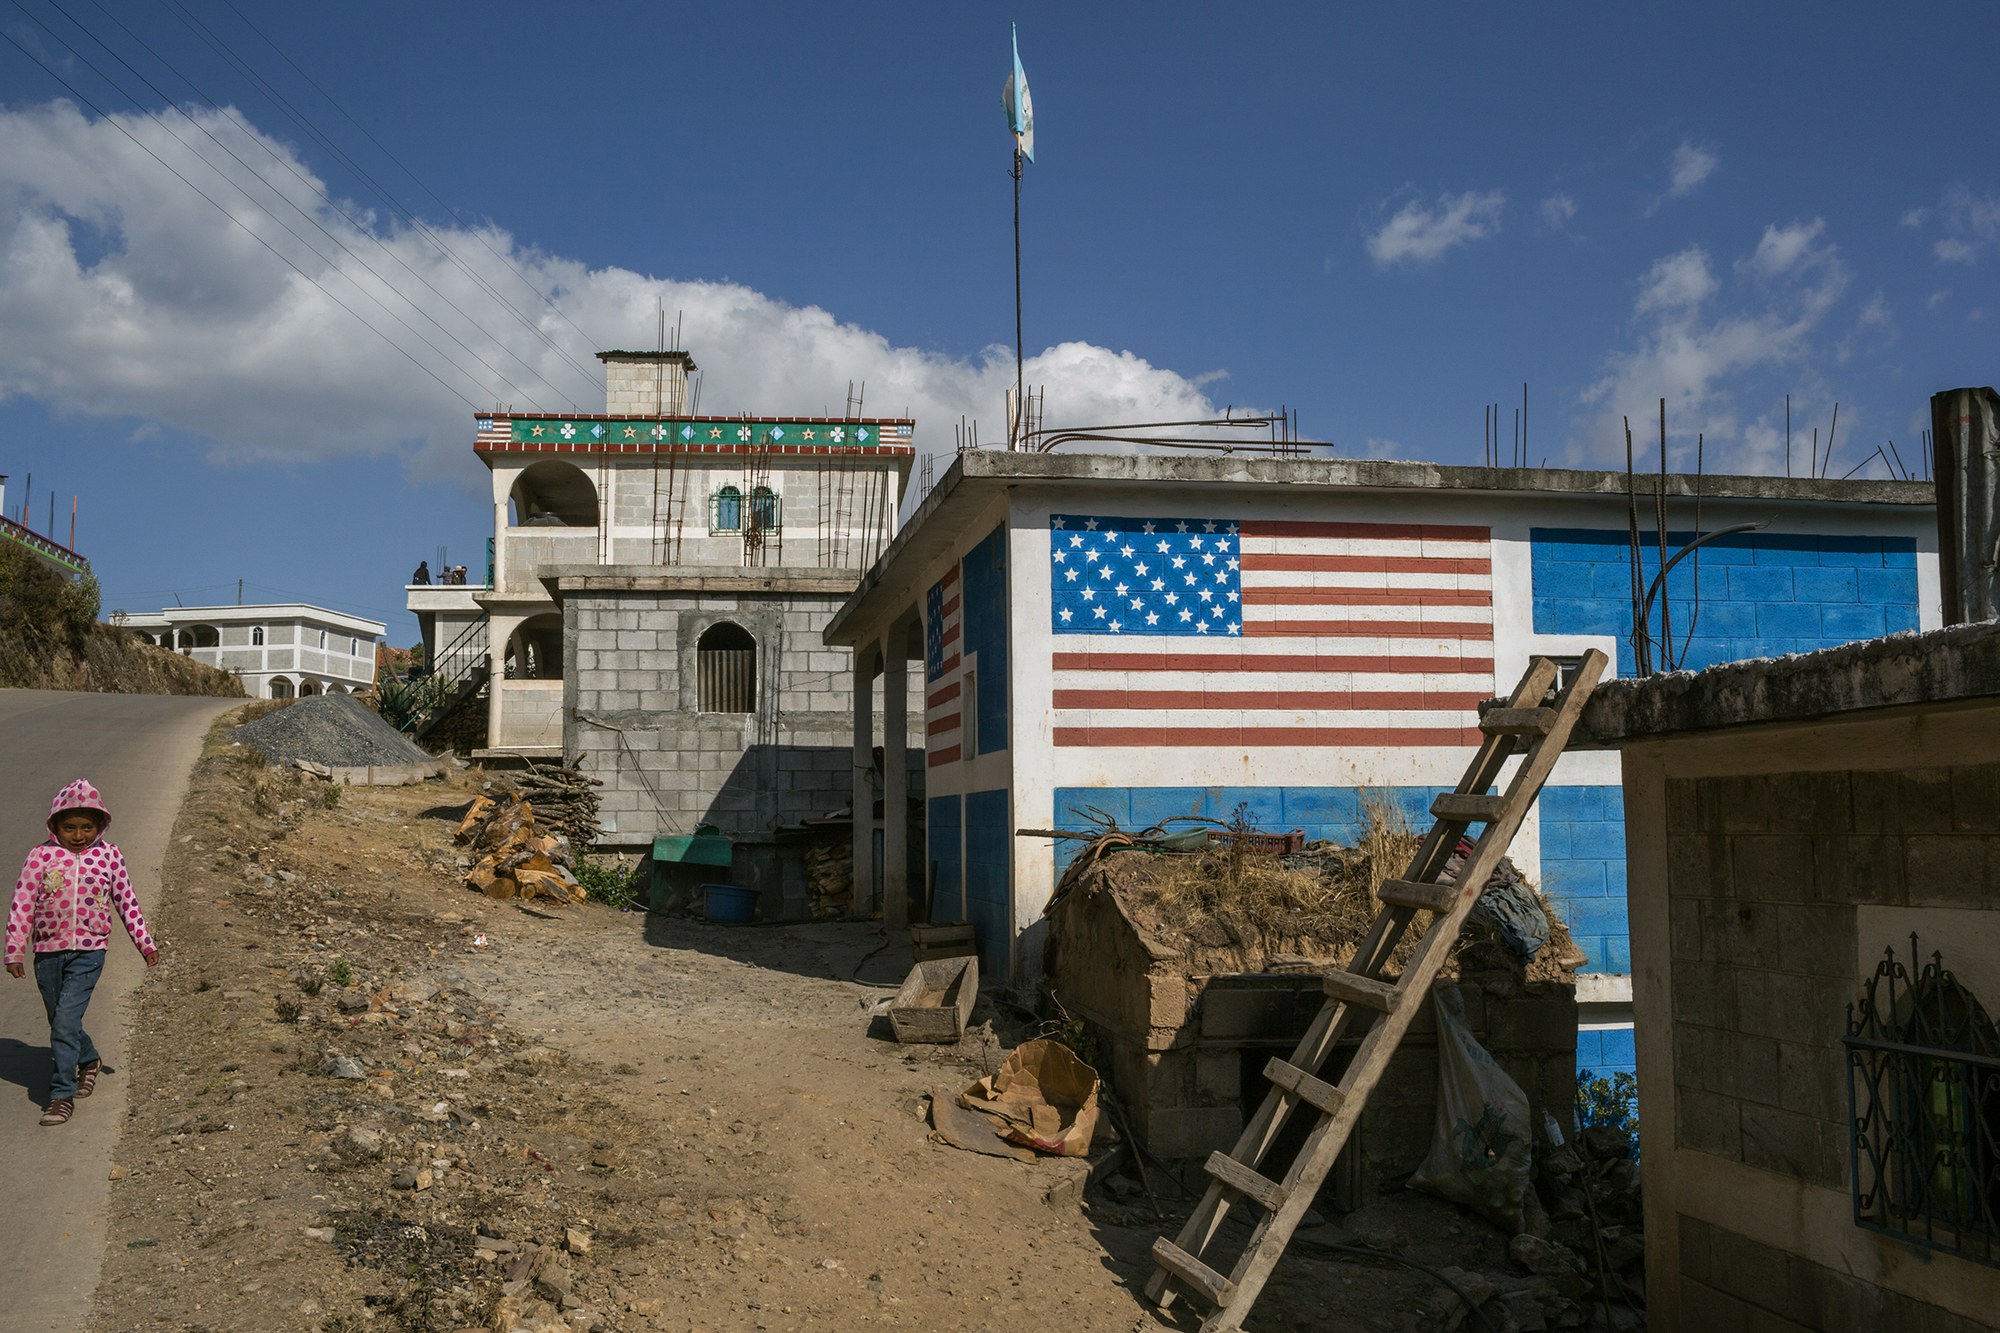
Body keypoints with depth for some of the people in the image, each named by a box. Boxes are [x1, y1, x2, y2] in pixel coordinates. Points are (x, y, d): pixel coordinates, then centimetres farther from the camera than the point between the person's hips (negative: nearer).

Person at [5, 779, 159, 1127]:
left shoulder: (109, 856, -1)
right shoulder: (41, 857, -4)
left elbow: (126, 902, 7)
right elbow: (21, 905, -1)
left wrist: (145, 943, 9)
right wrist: (15, 952, -2)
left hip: (88, 952, -2)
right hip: (48, 952, 2)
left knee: (66, 1021, -11)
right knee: (61, 1022, 14)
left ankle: (62, 1094, -3)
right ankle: (89, 1061, 42)